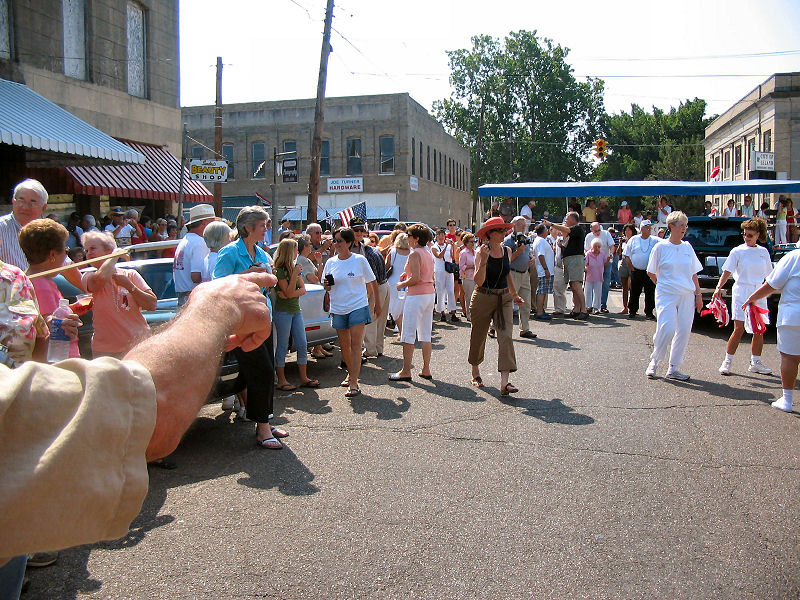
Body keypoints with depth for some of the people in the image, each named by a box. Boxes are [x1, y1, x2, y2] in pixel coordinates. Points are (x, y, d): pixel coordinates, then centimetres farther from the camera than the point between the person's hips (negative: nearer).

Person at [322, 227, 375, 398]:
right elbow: (327, 286, 14)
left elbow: (371, 283, 3)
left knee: (355, 345, -9)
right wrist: (327, 285, -8)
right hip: (338, 309, 4)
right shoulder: (330, 262, 6)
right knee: (344, 345, 13)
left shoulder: (360, 260, -4)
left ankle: (354, 384, -10)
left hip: (358, 307, -4)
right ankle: (351, 373, 35)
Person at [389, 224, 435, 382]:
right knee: (425, 334, 12)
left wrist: (402, 284, -5)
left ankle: (406, 371, 1)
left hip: (416, 295, -9)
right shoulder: (428, 253, 13)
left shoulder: (415, 254, -13)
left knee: (408, 334, -2)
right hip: (430, 293, 9)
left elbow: (416, 278, -21)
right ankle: (426, 369, 15)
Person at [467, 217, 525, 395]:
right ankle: (475, 372, 36)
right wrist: (483, 261, -33)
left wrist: (515, 295, 25)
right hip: (483, 299, -4)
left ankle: (504, 382, -16)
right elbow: (479, 281, -20)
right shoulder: (482, 252, -11)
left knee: (506, 336, -12)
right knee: (478, 337, 11)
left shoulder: (507, 251, 5)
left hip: (504, 299, 4)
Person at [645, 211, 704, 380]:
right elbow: (650, 273, 6)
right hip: (666, 296, -5)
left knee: (684, 331, 1)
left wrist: (698, 293, 9)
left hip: (687, 296, 5)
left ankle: (674, 368, 10)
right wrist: (663, 285, 5)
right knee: (667, 329, -16)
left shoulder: (687, 247, 11)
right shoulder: (661, 247, -1)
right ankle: (654, 361, 6)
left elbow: (694, 274, 16)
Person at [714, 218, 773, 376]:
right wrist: (719, 287, -20)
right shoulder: (737, 252, 1)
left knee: (759, 330, 5)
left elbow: (769, 274, 20)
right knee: (739, 329, -9)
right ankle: (727, 361, -1)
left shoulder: (763, 252, 11)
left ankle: (755, 363, 15)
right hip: (741, 293, -4)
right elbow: (727, 272, -6)